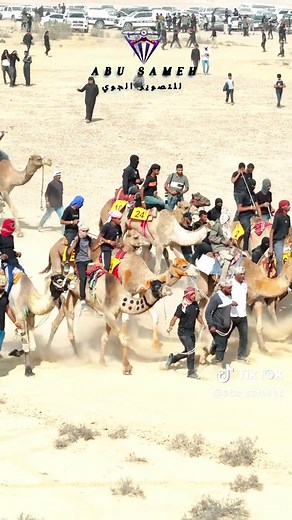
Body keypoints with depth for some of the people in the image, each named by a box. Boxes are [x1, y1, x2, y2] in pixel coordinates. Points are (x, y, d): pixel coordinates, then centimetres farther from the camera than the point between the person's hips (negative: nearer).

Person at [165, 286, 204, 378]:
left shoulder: (195, 304, 5)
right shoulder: (182, 306, -16)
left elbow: (198, 315, 20)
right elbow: (175, 317, -19)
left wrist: (202, 323, 7)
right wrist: (170, 327, -33)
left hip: (191, 332, 8)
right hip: (183, 332, -8)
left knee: (188, 352, 15)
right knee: (191, 350, -13)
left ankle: (172, 359, 36)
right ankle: (191, 372, -5)